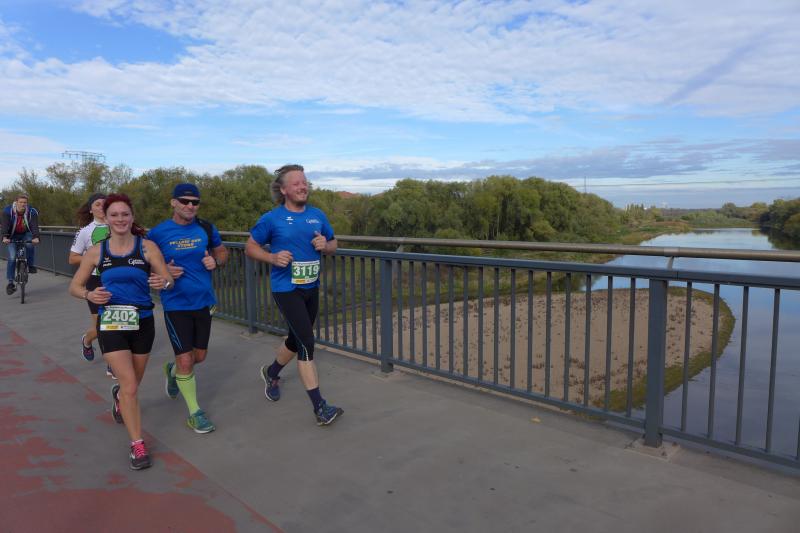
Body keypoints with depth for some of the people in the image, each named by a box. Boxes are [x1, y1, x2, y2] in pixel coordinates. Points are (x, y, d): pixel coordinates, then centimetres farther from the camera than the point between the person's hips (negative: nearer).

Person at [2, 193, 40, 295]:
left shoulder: (32, 212, -19)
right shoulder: (8, 211, -19)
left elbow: (34, 226, -30)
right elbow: (4, 224, -30)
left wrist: (36, 237, -48)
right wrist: (4, 237, -48)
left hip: (26, 234, 1)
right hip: (13, 236, 0)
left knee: (30, 244, -33)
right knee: (12, 258, -10)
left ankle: (31, 266, -11)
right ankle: (10, 283, -3)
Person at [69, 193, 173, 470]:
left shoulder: (147, 246, -6)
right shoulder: (96, 251, -2)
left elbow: (169, 279, -9)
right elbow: (74, 286, 6)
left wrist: (163, 283, -33)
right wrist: (89, 295, -16)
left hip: (142, 322, 1)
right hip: (111, 324, -1)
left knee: (132, 383, 20)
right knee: (130, 385, -11)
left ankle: (119, 395, 58)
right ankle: (137, 445, 3)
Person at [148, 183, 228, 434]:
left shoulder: (206, 228, 0)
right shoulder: (158, 232, -7)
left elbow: (222, 251, 14)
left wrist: (216, 260, -8)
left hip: (203, 301, 4)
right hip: (175, 304, -4)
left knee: (200, 355, 16)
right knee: (185, 360, -3)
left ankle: (172, 370, 50)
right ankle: (194, 412, 15)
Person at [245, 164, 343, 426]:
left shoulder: (317, 215, 4)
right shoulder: (272, 219, -7)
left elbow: (333, 244, 15)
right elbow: (250, 247, 1)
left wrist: (325, 245, -9)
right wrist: (273, 257, -17)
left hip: (311, 287, 6)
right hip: (286, 289, -6)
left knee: (296, 340, 20)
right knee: (307, 343, -14)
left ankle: (271, 373, 50)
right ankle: (320, 408, -9)